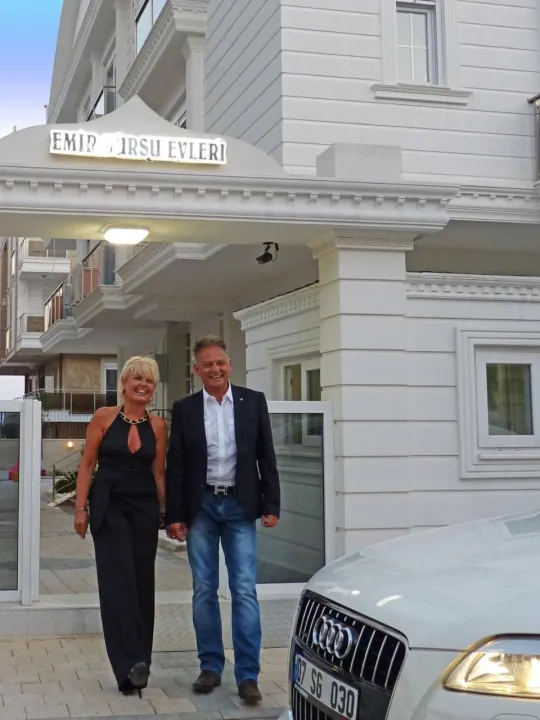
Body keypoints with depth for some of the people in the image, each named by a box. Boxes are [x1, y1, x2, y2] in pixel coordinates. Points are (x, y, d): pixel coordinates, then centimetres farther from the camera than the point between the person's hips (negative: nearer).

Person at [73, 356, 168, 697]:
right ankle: (131, 664, -14)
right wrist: (81, 507, -7)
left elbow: (159, 473, 9)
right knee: (118, 582, -11)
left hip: (144, 508, 3)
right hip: (108, 506, -2)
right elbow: (88, 464, -1)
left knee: (141, 581, 6)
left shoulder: (158, 425, 5)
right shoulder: (104, 417, -1)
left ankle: (137, 663, 17)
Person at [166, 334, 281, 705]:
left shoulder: (253, 401, 2)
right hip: (201, 507, 1)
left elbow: (266, 456, 3)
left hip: (239, 505, -1)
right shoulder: (184, 409, 3)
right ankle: (211, 667, 18)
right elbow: (176, 465, 3)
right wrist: (174, 515, -1)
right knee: (204, 591, 7)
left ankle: (248, 674, 2)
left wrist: (271, 505, -2)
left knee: (244, 591, -3)